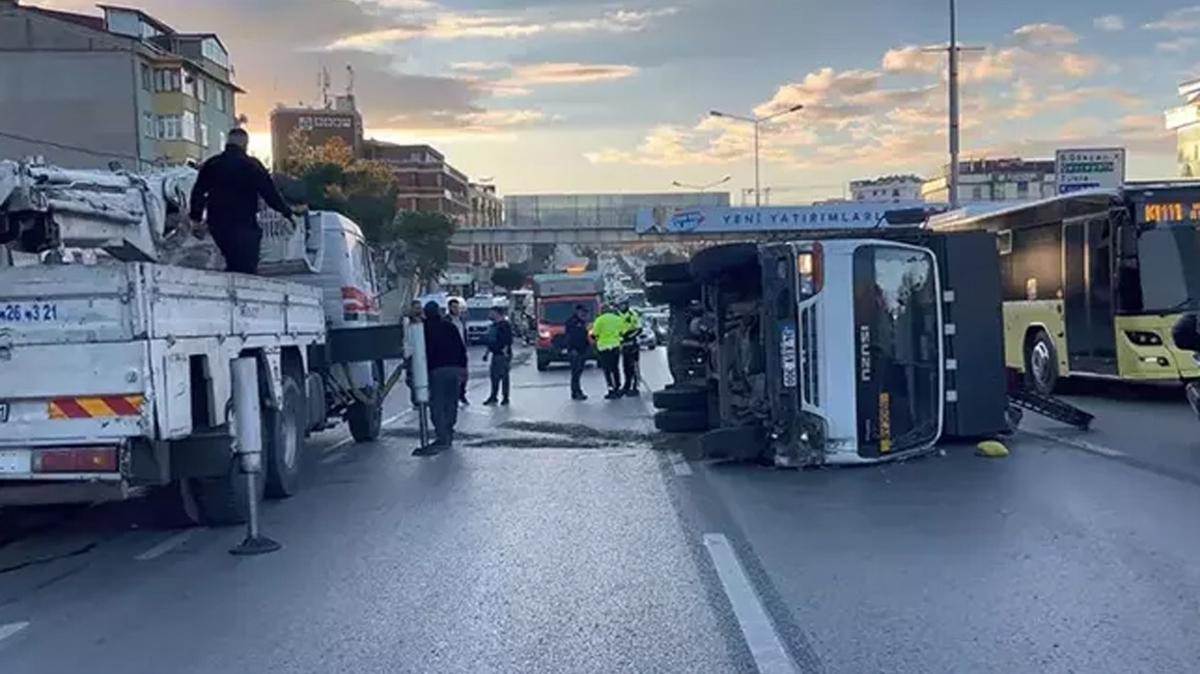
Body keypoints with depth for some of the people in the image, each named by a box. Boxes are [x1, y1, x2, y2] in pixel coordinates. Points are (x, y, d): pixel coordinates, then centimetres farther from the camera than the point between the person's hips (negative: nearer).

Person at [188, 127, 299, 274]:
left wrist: (196, 218, 21)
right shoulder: (252, 165, -7)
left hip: (217, 225, 6)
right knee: (247, 268, -3)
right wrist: (287, 211, 4)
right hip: (244, 225, -6)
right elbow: (270, 192, -7)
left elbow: (198, 193, 12)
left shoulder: (211, 165, 9)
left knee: (234, 264, 20)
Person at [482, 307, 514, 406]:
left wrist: (505, 351, -22)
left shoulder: (505, 325, -11)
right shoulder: (494, 325, 15)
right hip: (495, 354, 9)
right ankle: (493, 397, 17)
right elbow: (490, 341, 22)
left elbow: (508, 341, -17)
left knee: (504, 376, -3)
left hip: (503, 355, -9)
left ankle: (506, 398, 3)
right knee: (494, 375, 10)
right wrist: (487, 353, 21)